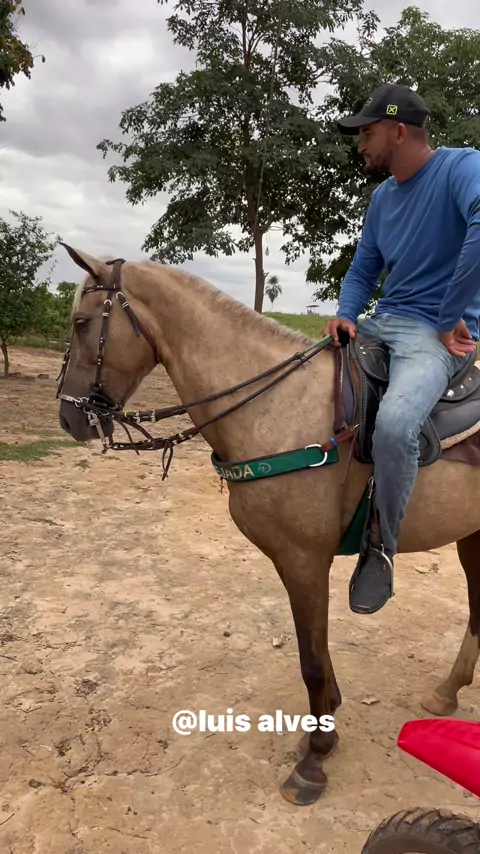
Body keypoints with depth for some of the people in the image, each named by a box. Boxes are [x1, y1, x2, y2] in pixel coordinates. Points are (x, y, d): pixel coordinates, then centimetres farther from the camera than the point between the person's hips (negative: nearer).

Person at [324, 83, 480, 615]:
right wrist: (346, 315, -4)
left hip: (437, 334, -8)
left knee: (393, 422, -36)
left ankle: (382, 549, -14)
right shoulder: (382, 196, 14)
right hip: (378, 324, 9)